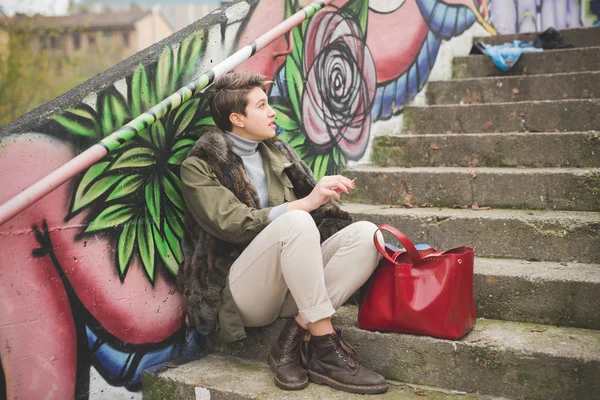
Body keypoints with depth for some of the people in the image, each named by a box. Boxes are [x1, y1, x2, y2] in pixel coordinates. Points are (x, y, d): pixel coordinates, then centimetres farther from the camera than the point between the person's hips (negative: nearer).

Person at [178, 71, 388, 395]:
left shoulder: (276, 152, 16)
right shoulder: (200, 167, -3)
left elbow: (315, 201, 13)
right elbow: (234, 224, -17)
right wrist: (304, 204, -24)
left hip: (288, 284, 6)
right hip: (238, 292, -6)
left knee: (365, 233, -16)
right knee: (296, 222, -33)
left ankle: (294, 336, -22)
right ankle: (326, 348, -27)